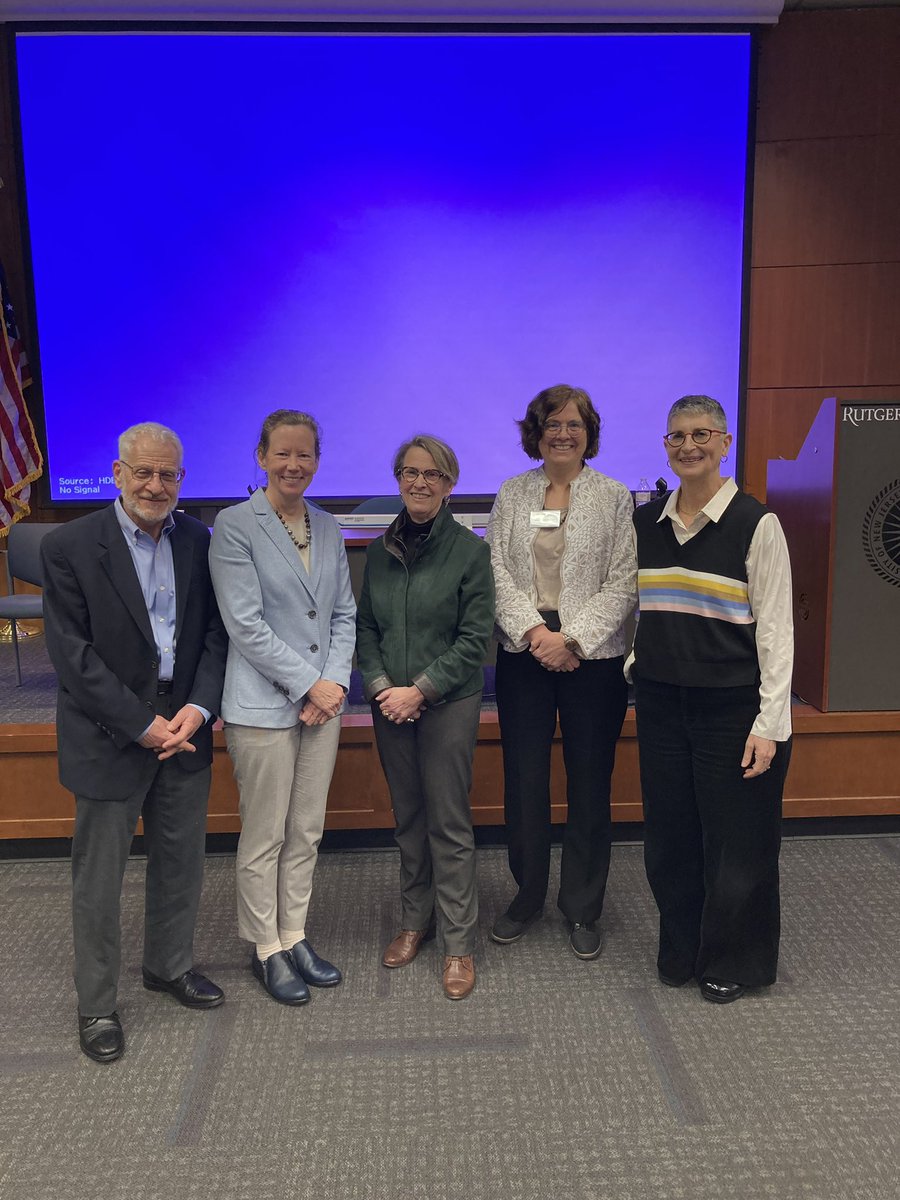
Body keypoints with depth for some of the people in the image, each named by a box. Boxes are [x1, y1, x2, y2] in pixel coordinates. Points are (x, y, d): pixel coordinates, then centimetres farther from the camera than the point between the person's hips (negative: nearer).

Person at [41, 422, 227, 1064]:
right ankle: (97, 1005, 29)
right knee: (99, 879, 9)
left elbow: (216, 632, 4)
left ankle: (171, 965, 41)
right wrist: (143, 725, -15)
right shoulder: (70, 546, -10)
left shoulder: (197, 540, 3)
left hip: (184, 727, 4)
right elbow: (72, 655, -13)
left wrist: (198, 708, -10)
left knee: (182, 861, 17)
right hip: (109, 738, -4)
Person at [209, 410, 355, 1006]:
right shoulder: (235, 525, -8)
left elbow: (344, 614, 10)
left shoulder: (328, 529, 10)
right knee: (264, 836, 7)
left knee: (307, 832, 14)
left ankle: (295, 934, 31)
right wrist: (308, 684, -14)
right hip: (264, 705, -5)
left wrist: (335, 680, -5)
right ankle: (266, 947, 25)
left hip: (323, 700, 5)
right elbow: (246, 625, -14)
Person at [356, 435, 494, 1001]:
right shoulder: (381, 550, 6)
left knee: (449, 823, 1)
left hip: (449, 703, -4)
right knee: (407, 817, 15)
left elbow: (475, 639, -10)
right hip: (390, 702, 4)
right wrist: (381, 686, -8)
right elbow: (365, 627, 8)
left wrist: (420, 690, -14)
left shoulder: (470, 550, -7)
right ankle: (416, 918, 33)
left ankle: (459, 944, 16)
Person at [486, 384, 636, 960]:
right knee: (524, 781, 8)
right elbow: (498, 571, 1)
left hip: (593, 658, -1)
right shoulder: (512, 493, 9)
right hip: (523, 655, 2)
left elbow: (622, 584, -5)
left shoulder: (615, 497, 2)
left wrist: (570, 637, -14)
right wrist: (534, 631, -13)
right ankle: (527, 896, 28)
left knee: (590, 786, 7)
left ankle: (583, 907, 25)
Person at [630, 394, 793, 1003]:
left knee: (735, 840, 9)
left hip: (732, 704, -4)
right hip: (661, 701, 5)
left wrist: (771, 723, -12)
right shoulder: (645, 522, 6)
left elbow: (775, 629, -9)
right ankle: (682, 951, 36)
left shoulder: (757, 524, -9)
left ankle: (732, 963, 32)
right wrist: (635, 666, 9)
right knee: (669, 836, 14)